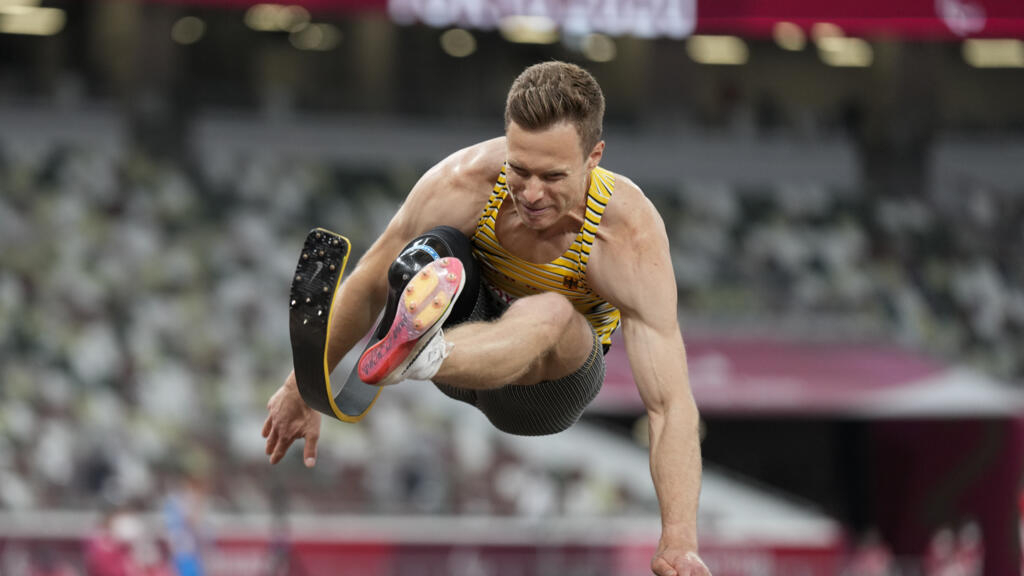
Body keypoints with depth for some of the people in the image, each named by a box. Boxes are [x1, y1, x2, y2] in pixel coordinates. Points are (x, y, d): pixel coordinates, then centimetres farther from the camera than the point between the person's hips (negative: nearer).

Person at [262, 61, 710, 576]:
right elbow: (368, 284, -9)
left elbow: (670, 402, -35)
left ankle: (413, 354, -68)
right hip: (473, 342, 3)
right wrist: (301, 389, -2)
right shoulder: (465, 182, -25)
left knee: (552, 313, -41)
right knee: (434, 249, -29)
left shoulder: (629, 237, -31)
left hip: (551, 381, -3)